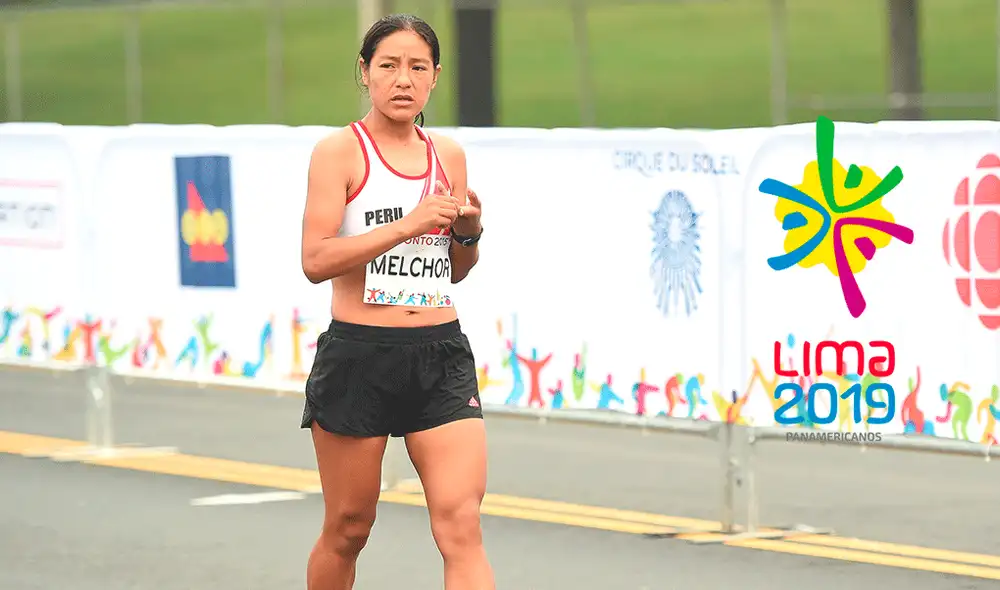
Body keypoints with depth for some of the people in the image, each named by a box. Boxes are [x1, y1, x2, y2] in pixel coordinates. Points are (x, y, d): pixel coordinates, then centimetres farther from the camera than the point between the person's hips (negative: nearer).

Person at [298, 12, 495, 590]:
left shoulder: (448, 154, 11)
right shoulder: (340, 151, -5)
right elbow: (316, 260, -16)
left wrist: (469, 233, 0)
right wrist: (408, 224, -21)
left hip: (441, 356, 3)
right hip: (358, 355, -3)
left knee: (461, 525, -11)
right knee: (348, 527, 9)